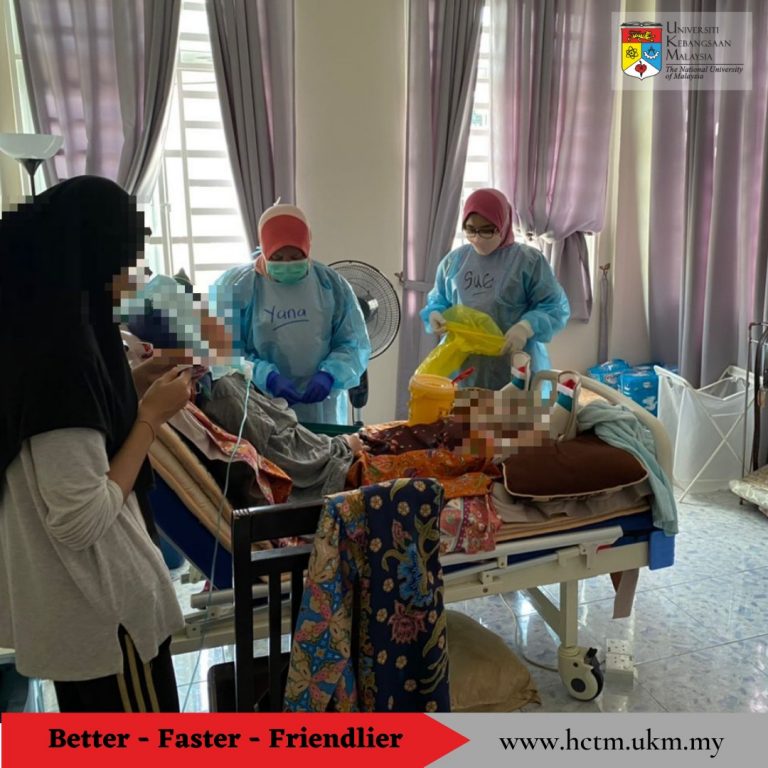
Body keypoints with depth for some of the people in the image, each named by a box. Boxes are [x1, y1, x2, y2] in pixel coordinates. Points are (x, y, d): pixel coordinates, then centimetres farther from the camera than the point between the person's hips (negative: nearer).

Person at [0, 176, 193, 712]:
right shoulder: (64, 353, -27)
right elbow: (82, 521, -27)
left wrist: (141, 393, 8)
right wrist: (152, 416, -20)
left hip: (68, 599, 9)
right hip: (101, 604, -9)